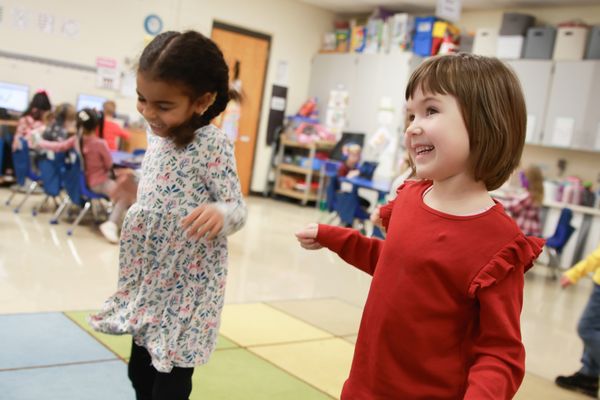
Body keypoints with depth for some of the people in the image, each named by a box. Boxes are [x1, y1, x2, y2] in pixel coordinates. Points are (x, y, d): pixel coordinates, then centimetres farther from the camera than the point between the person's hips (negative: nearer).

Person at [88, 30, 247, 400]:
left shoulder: (213, 145, -20)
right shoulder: (157, 135, 3)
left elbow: (238, 209, -21)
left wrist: (219, 214, -39)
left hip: (189, 283, -8)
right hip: (150, 278, 8)